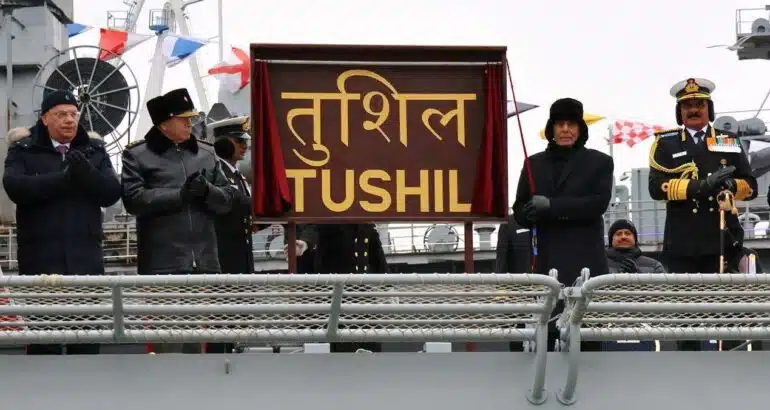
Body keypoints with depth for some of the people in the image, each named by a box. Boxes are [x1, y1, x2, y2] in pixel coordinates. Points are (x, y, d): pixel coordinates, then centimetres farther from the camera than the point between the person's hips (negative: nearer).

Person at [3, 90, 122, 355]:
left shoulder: (95, 150, 14)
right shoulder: (23, 150, 7)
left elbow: (112, 192, 3)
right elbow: (15, 187, -10)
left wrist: (86, 173, -15)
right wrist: (63, 179, -17)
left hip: (85, 257, 2)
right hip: (41, 258, -2)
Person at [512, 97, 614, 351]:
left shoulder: (599, 162, 7)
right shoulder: (534, 164, 14)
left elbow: (598, 203, -8)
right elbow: (521, 213, 10)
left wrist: (551, 206, -15)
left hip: (585, 261, -2)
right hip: (545, 262, 2)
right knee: (544, 330, 0)